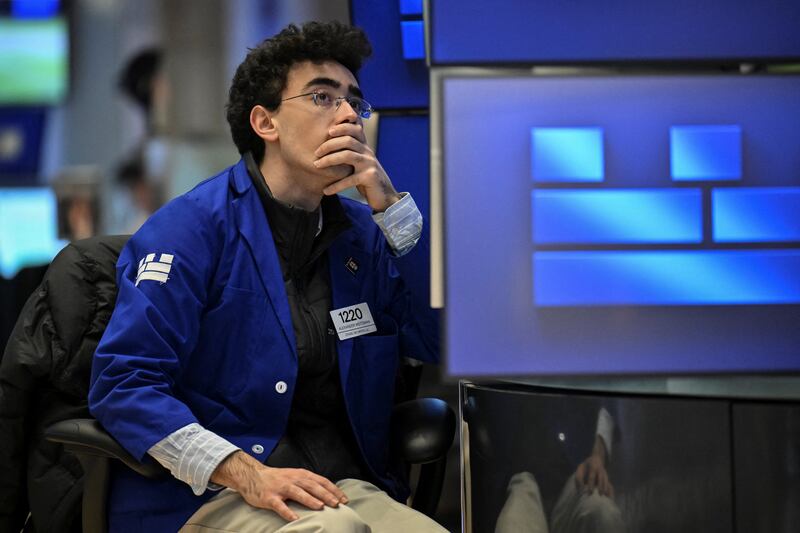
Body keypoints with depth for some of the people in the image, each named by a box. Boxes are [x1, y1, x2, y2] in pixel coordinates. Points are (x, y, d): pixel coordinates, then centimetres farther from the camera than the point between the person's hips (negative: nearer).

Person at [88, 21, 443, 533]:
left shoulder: (363, 234, 17)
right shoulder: (192, 227, -2)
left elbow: (442, 343, 7)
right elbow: (125, 381, -11)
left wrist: (390, 205, 0)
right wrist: (248, 475, -22)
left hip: (347, 488, 5)